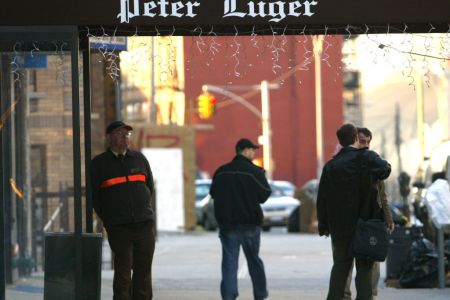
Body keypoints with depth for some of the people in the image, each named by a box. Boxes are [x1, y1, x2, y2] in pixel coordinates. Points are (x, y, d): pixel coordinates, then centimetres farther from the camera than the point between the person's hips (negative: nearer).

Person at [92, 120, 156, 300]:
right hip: (118, 228, -3)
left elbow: (150, 186, 22)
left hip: (144, 223, 3)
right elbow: (94, 196, 5)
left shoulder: (139, 158, 13)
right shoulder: (99, 164, 3)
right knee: (123, 269, -6)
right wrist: (107, 219, 4)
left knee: (143, 268, 4)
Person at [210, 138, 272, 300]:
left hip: (226, 222, 2)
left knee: (229, 261, 1)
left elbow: (214, 193, 9)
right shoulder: (254, 171, -10)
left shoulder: (221, 171, 3)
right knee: (254, 260, 13)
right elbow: (264, 195, -5)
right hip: (249, 223, -2)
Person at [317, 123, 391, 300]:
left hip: (339, 226, 4)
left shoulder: (330, 165, 6)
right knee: (364, 267, 3)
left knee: (340, 266, 12)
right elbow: (384, 170, -21)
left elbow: (322, 199, 7)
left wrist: (323, 226, 13)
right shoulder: (365, 157, -6)